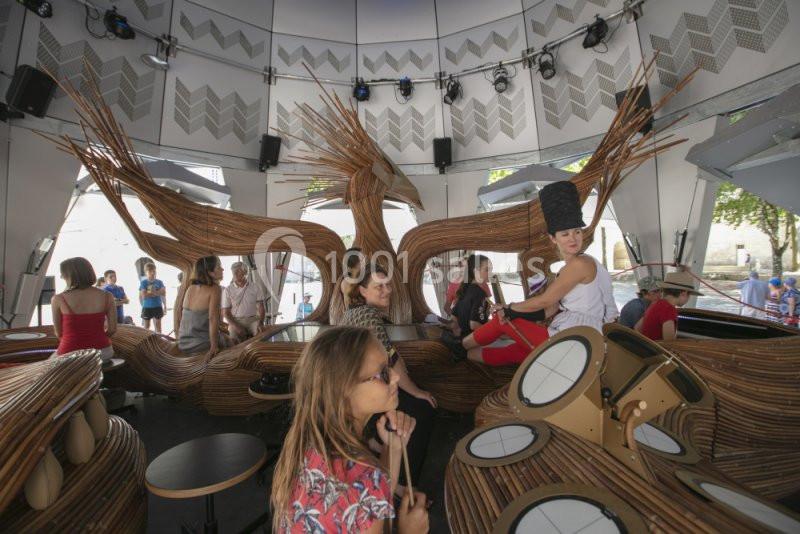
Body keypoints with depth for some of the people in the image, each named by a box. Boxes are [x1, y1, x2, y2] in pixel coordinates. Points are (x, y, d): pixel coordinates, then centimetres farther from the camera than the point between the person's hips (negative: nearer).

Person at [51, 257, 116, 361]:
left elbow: (58, 333, 0)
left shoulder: (58, 299, -10)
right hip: (101, 352, 0)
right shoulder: (107, 296, -8)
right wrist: (97, 341, 13)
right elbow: (112, 329, -5)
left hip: (70, 355, 0)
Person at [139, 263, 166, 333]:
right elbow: (143, 295, -14)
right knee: (146, 327, 11)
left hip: (158, 307, 2)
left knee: (158, 327, 8)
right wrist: (157, 293, -9)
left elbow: (163, 293, -8)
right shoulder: (143, 282, -3)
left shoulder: (159, 282, 3)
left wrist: (150, 293, -14)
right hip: (147, 307, -1)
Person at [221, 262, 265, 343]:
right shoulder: (228, 290, 3)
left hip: (253, 319, 0)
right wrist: (235, 326, -15)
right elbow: (225, 312, 1)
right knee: (235, 339, -29)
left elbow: (261, 307, 2)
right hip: (235, 321, 0)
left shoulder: (255, 287, 4)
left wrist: (261, 322, -16)